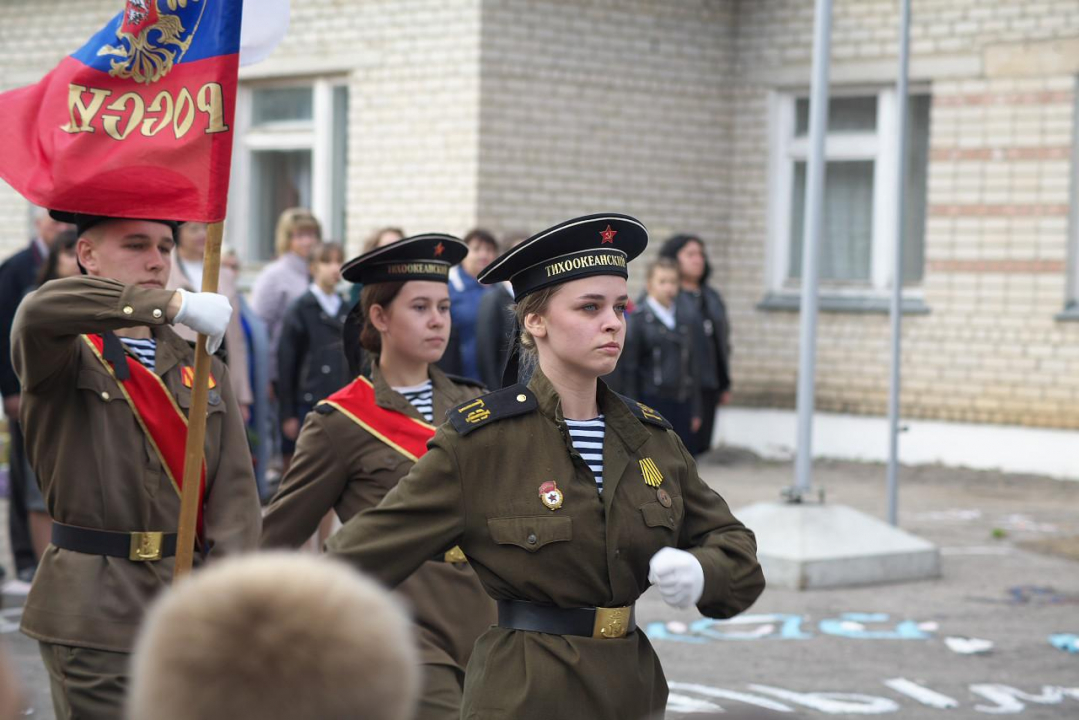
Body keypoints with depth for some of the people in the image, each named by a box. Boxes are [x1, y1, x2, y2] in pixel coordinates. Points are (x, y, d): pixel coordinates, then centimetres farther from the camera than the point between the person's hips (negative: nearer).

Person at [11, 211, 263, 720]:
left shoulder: (205, 371, 13)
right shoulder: (67, 355, -1)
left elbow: (235, 488, 3)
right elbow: (42, 311, -27)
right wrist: (176, 304, -26)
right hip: (96, 618, -5)